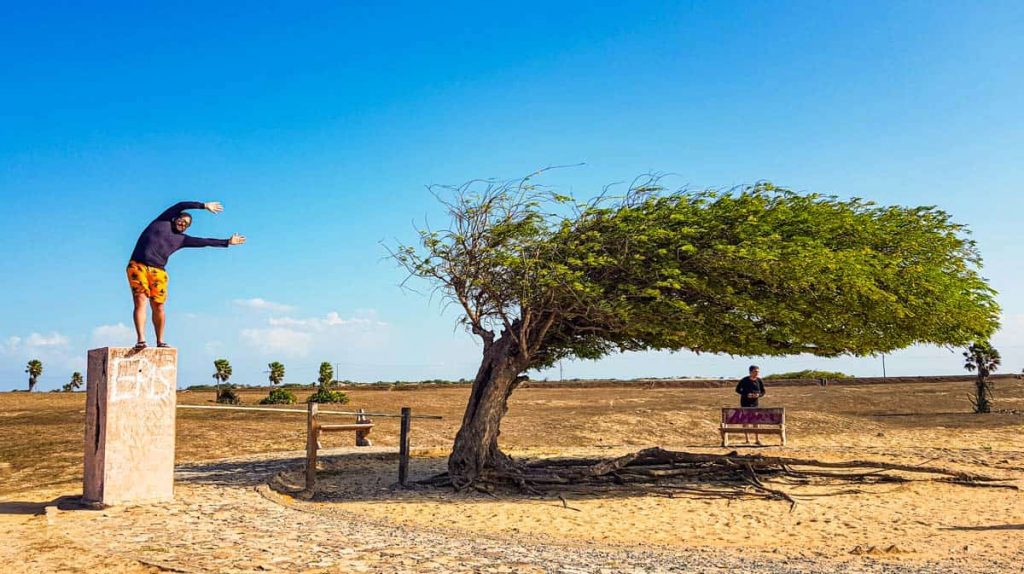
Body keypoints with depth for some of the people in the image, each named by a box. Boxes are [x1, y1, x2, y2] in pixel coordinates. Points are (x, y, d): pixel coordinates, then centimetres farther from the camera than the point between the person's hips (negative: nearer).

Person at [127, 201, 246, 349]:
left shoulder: (181, 239, 18)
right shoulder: (163, 222, 12)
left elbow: (205, 242, 19)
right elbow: (180, 206, 7)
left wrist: (228, 242, 20)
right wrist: (204, 206, 5)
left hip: (158, 271, 3)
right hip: (138, 266, -3)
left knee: (158, 306, -2)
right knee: (141, 301, -13)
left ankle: (160, 341, 9)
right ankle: (141, 340, -20)